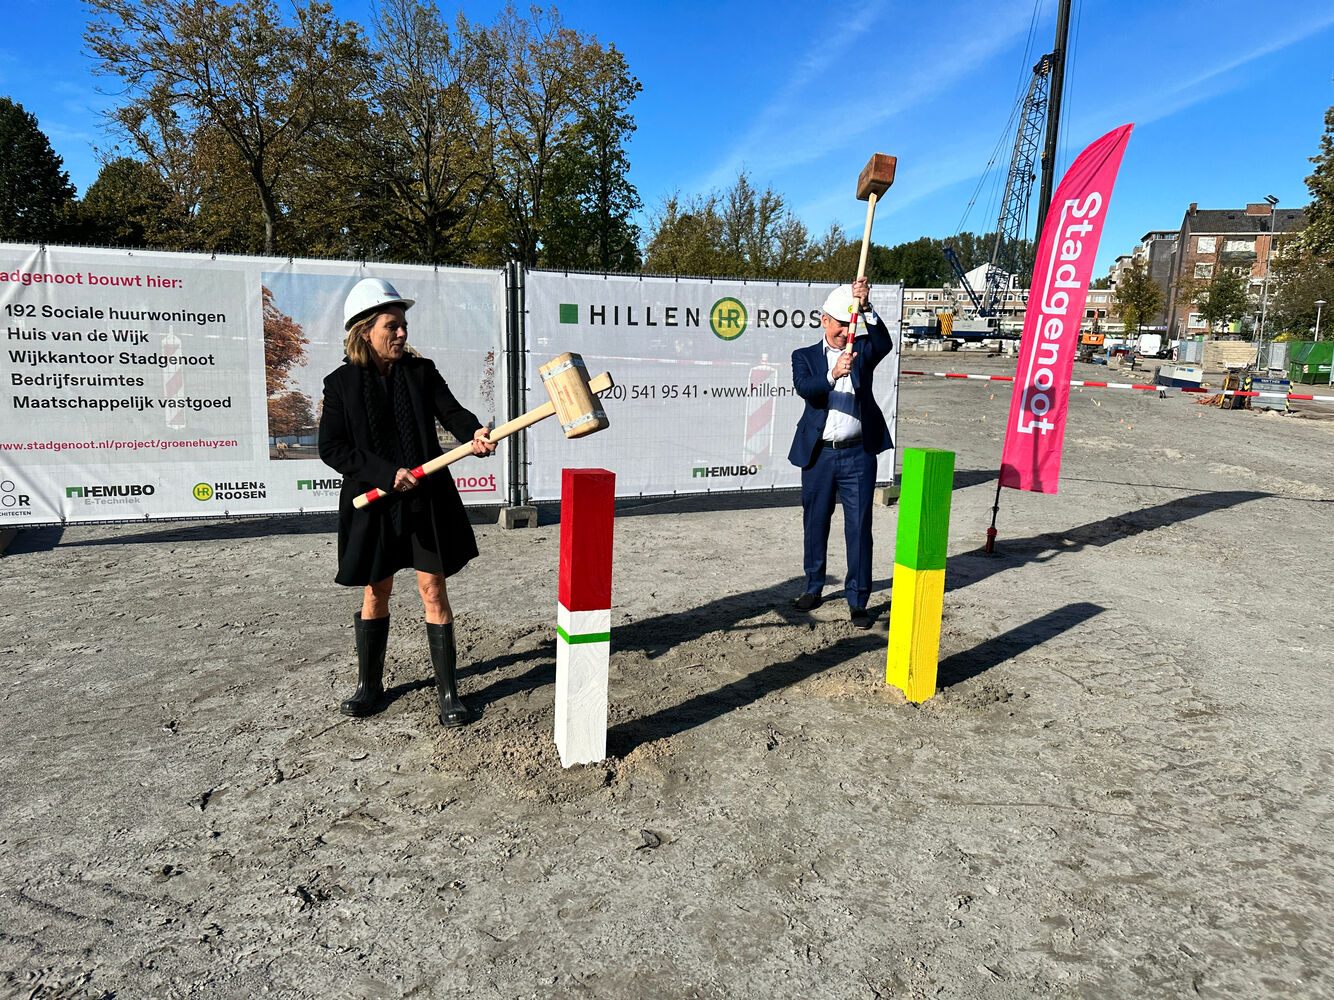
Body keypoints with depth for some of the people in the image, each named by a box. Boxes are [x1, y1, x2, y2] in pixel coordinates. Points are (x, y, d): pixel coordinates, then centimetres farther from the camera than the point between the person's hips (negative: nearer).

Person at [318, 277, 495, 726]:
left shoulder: (422, 371, 3)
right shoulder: (341, 383, -3)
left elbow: (451, 410, -8)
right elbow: (332, 448, -8)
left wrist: (475, 433, -31)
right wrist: (387, 473, -19)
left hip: (427, 500, 1)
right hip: (372, 503, 0)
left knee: (434, 591, 3)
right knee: (375, 592, 12)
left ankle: (448, 692, 13)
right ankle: (369, 685, 31)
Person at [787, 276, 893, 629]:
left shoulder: (862, 349, 8)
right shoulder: (805, 356, 6)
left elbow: (884, 344, -15)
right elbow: (805, 389, -14)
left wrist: (866, 307, -29)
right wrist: (833, 375, -34)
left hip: (858, 455, 0)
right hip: (818, 455, 1)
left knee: (859, 528, 0)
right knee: (815, 524, 12)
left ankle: (857, 600, 9)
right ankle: (814, 587, 30)